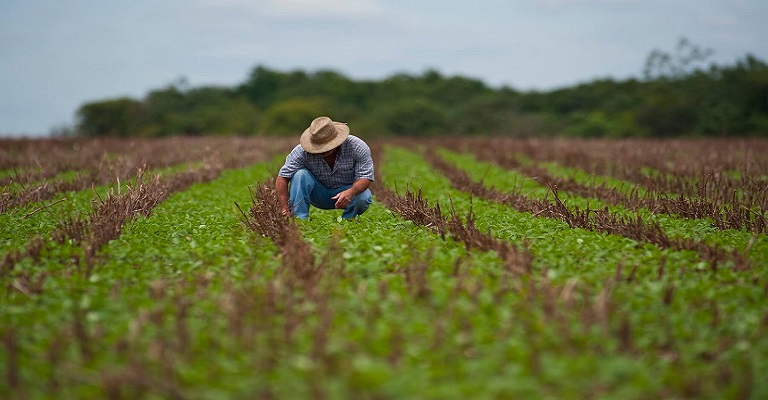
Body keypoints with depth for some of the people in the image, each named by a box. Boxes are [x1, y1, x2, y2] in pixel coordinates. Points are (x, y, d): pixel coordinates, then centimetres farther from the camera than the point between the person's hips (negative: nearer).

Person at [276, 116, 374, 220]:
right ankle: (299, 219, -25)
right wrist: (284, 210, -35)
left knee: (362, 198, -33)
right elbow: (282, 178, -23)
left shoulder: (357, 147, -22)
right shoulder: (302, 151, -22)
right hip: (319, 194, 1)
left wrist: (351, 192, -47)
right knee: (300, 175, -27)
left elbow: (365, 178, -24)